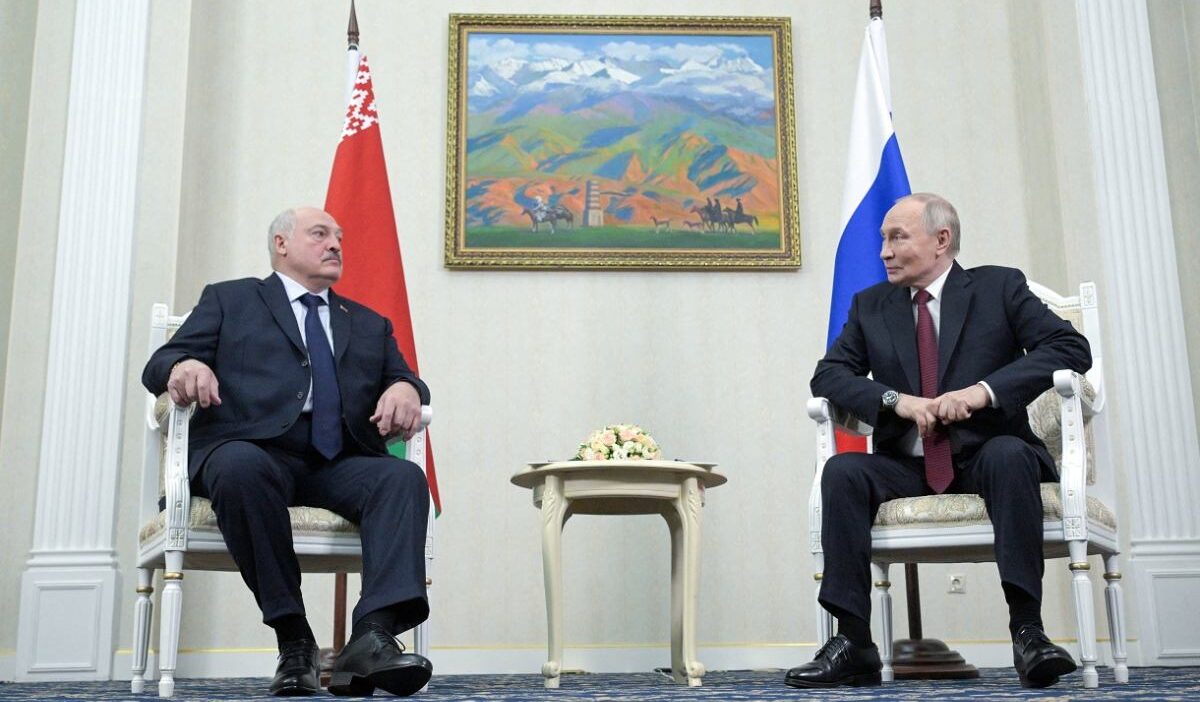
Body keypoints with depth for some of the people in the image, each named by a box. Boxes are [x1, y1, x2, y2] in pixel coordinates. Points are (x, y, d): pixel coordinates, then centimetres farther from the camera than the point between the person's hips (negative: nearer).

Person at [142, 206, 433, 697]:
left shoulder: (369, 324, 31)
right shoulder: (230, 299, 21)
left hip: (338, 463, 3)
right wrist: (184, 367, -16)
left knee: (404, 477, -27)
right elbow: (161, 363, 11)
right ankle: (293, 639, -28)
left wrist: (406, 389, -7)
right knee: (242, 467, -38)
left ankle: (374, 636, -42)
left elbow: (401, 378, 20)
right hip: (253, 449, -3)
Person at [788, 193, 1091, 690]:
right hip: (909, 466, 3)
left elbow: (1072, 349, -6)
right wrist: (896, 399, -14)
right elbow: (828, 374, 5)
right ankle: (853, 644, -26)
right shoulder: (870, 306, 14)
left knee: (1009, 453, -35)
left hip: (986, 457, -2)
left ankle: (1028, 631, -34)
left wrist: (985, 390, -19)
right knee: (842, 471, -25)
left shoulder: (999, 286, 5)